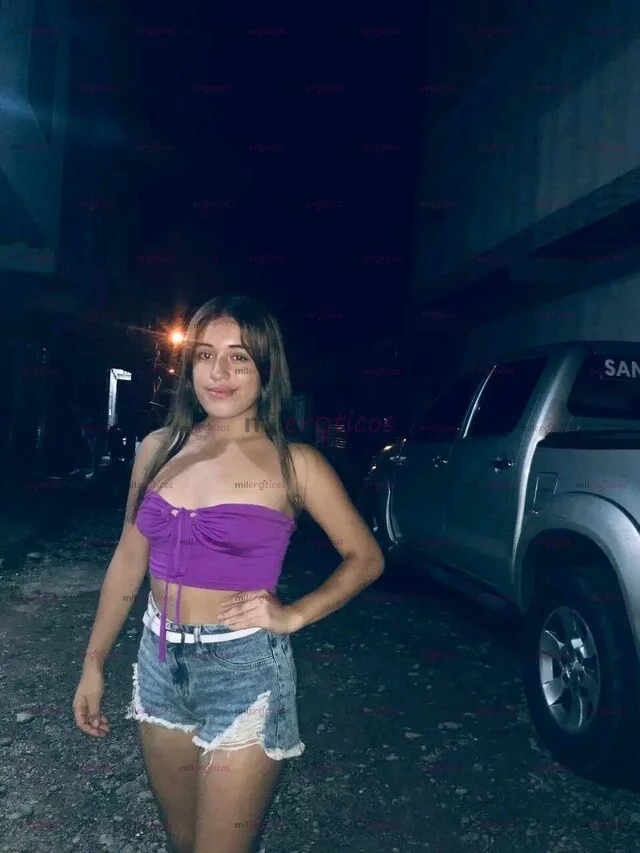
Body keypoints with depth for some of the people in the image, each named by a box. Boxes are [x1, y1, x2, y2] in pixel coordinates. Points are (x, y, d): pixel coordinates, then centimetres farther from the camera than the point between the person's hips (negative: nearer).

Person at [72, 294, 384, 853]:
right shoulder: (159, 448, 1)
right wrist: (94, 664, 12)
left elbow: (366, 557, -2)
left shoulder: (292, 464, -10)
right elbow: (129, 560, 9)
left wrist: (293, 616, -14)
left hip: (245, 672, -4)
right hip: (160, 663, 5)